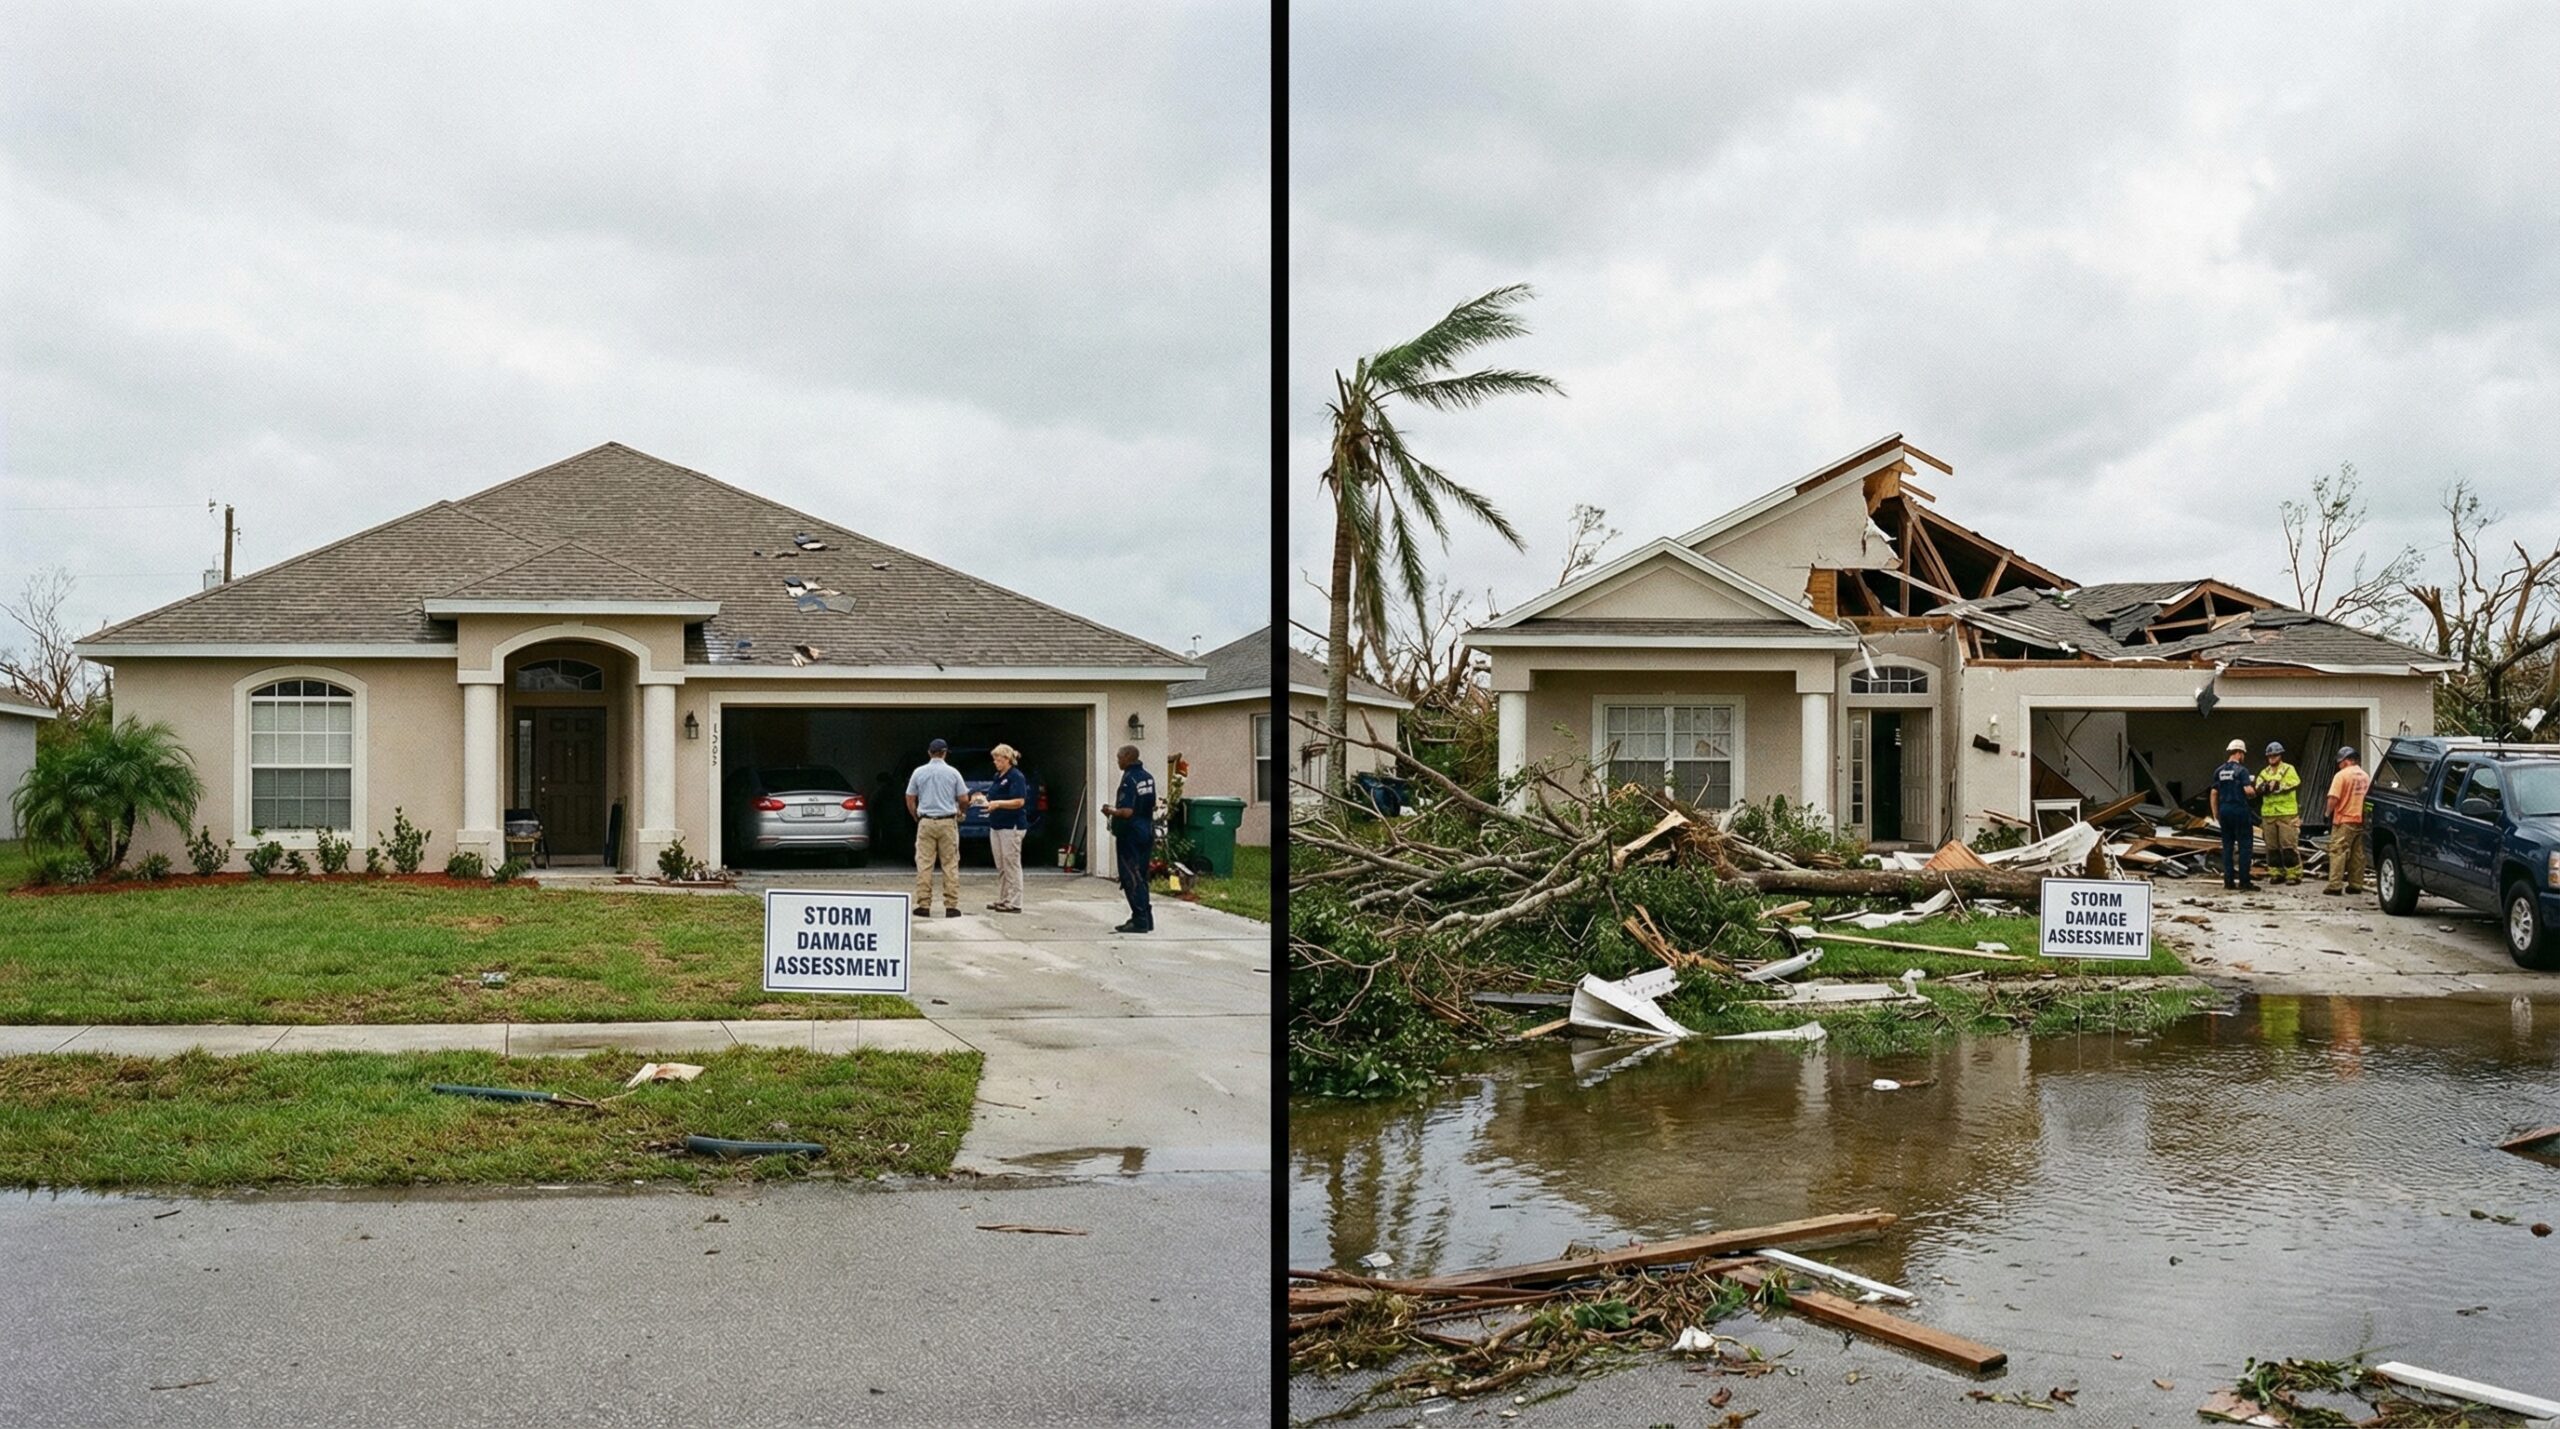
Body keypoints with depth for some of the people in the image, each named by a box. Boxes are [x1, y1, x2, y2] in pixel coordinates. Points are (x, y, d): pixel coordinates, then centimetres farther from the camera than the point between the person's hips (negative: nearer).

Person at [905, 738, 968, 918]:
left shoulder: (919, 772, 3)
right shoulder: (953, 773, -1)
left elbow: (910, 799, 7)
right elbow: (964, 798, 2)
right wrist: (959, 812, 21)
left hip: (926, 822, 1)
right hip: (948, 822, -1)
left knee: (924, 864, 3)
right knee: (950, 865, 2)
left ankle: (923, 905, 1)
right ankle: (951, 906, 0)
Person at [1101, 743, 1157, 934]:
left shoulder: (1129, 780, -18)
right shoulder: (1148, 777, 8)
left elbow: (1127, 812, -25)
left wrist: (1111, 811, -5)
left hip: (1131, 834, -8)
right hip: (1147, 832, 9)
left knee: (1131, 879, -3)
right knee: (1140, 878, 15)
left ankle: (1140, 921, -3)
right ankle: (1145, 919, 18)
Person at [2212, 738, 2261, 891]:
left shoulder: (2219, 771, 9)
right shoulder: (2241, 770, -10)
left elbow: (2214, 793, 10)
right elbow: (2248, 790, -19)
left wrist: (2216, 814, 16)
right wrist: (2254, 793, 5)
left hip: (2224, 810, 6)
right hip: (2239, 810, -6)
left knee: (2227, 846, 9)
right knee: (2244, 845, -1)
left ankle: (2229, 880, 8)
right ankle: (2244, 880, -4)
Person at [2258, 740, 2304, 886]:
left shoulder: (2289, 770, 5)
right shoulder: (2264, 773, 16)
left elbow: (2293, 784, -12)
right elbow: (2259, 789, 0)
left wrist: (2273, 785, -12)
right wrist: (2267, 786, -21)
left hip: (2287, 813, -4)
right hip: (2268, 814, 4)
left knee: (2289, 845, -7)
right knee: (2272, 846, 6)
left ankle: (2294, 874, -3)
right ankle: (2276, 873, 12)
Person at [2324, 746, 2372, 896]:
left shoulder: (2342, 775, -11)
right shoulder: (2366, 776, 11)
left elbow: (2333, 799, -17)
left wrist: (2328, 813, -4)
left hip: (2344, 821, -7)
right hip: (2361, 820, 7)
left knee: (2338, 852, -6)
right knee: (2358, 854, 11)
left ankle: (2335, 885, -11)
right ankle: (2356, 885, 14)